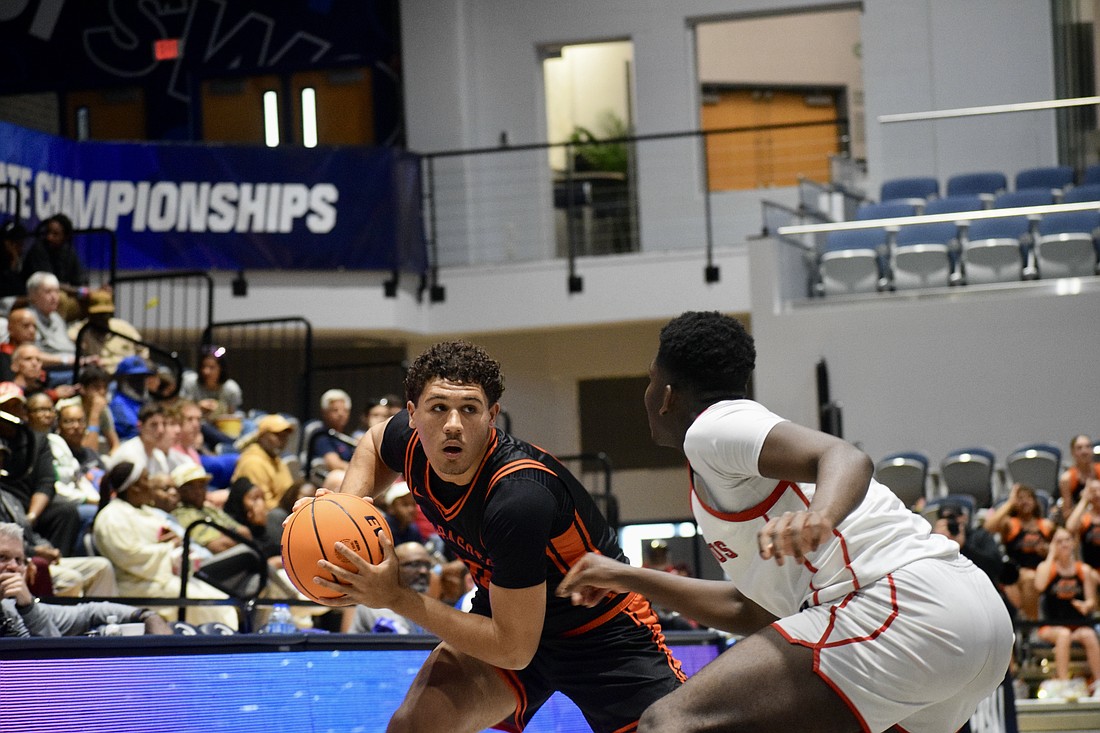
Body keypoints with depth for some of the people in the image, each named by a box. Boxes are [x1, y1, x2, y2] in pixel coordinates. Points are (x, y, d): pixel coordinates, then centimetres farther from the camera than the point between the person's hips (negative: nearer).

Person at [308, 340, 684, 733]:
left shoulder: (519, 497, -37)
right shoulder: (411, 440, -17)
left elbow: (513, 648, -32)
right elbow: (376, 443, 12)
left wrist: (396, 597, -31)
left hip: (603, 632, -5)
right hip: (503, 612, 5)